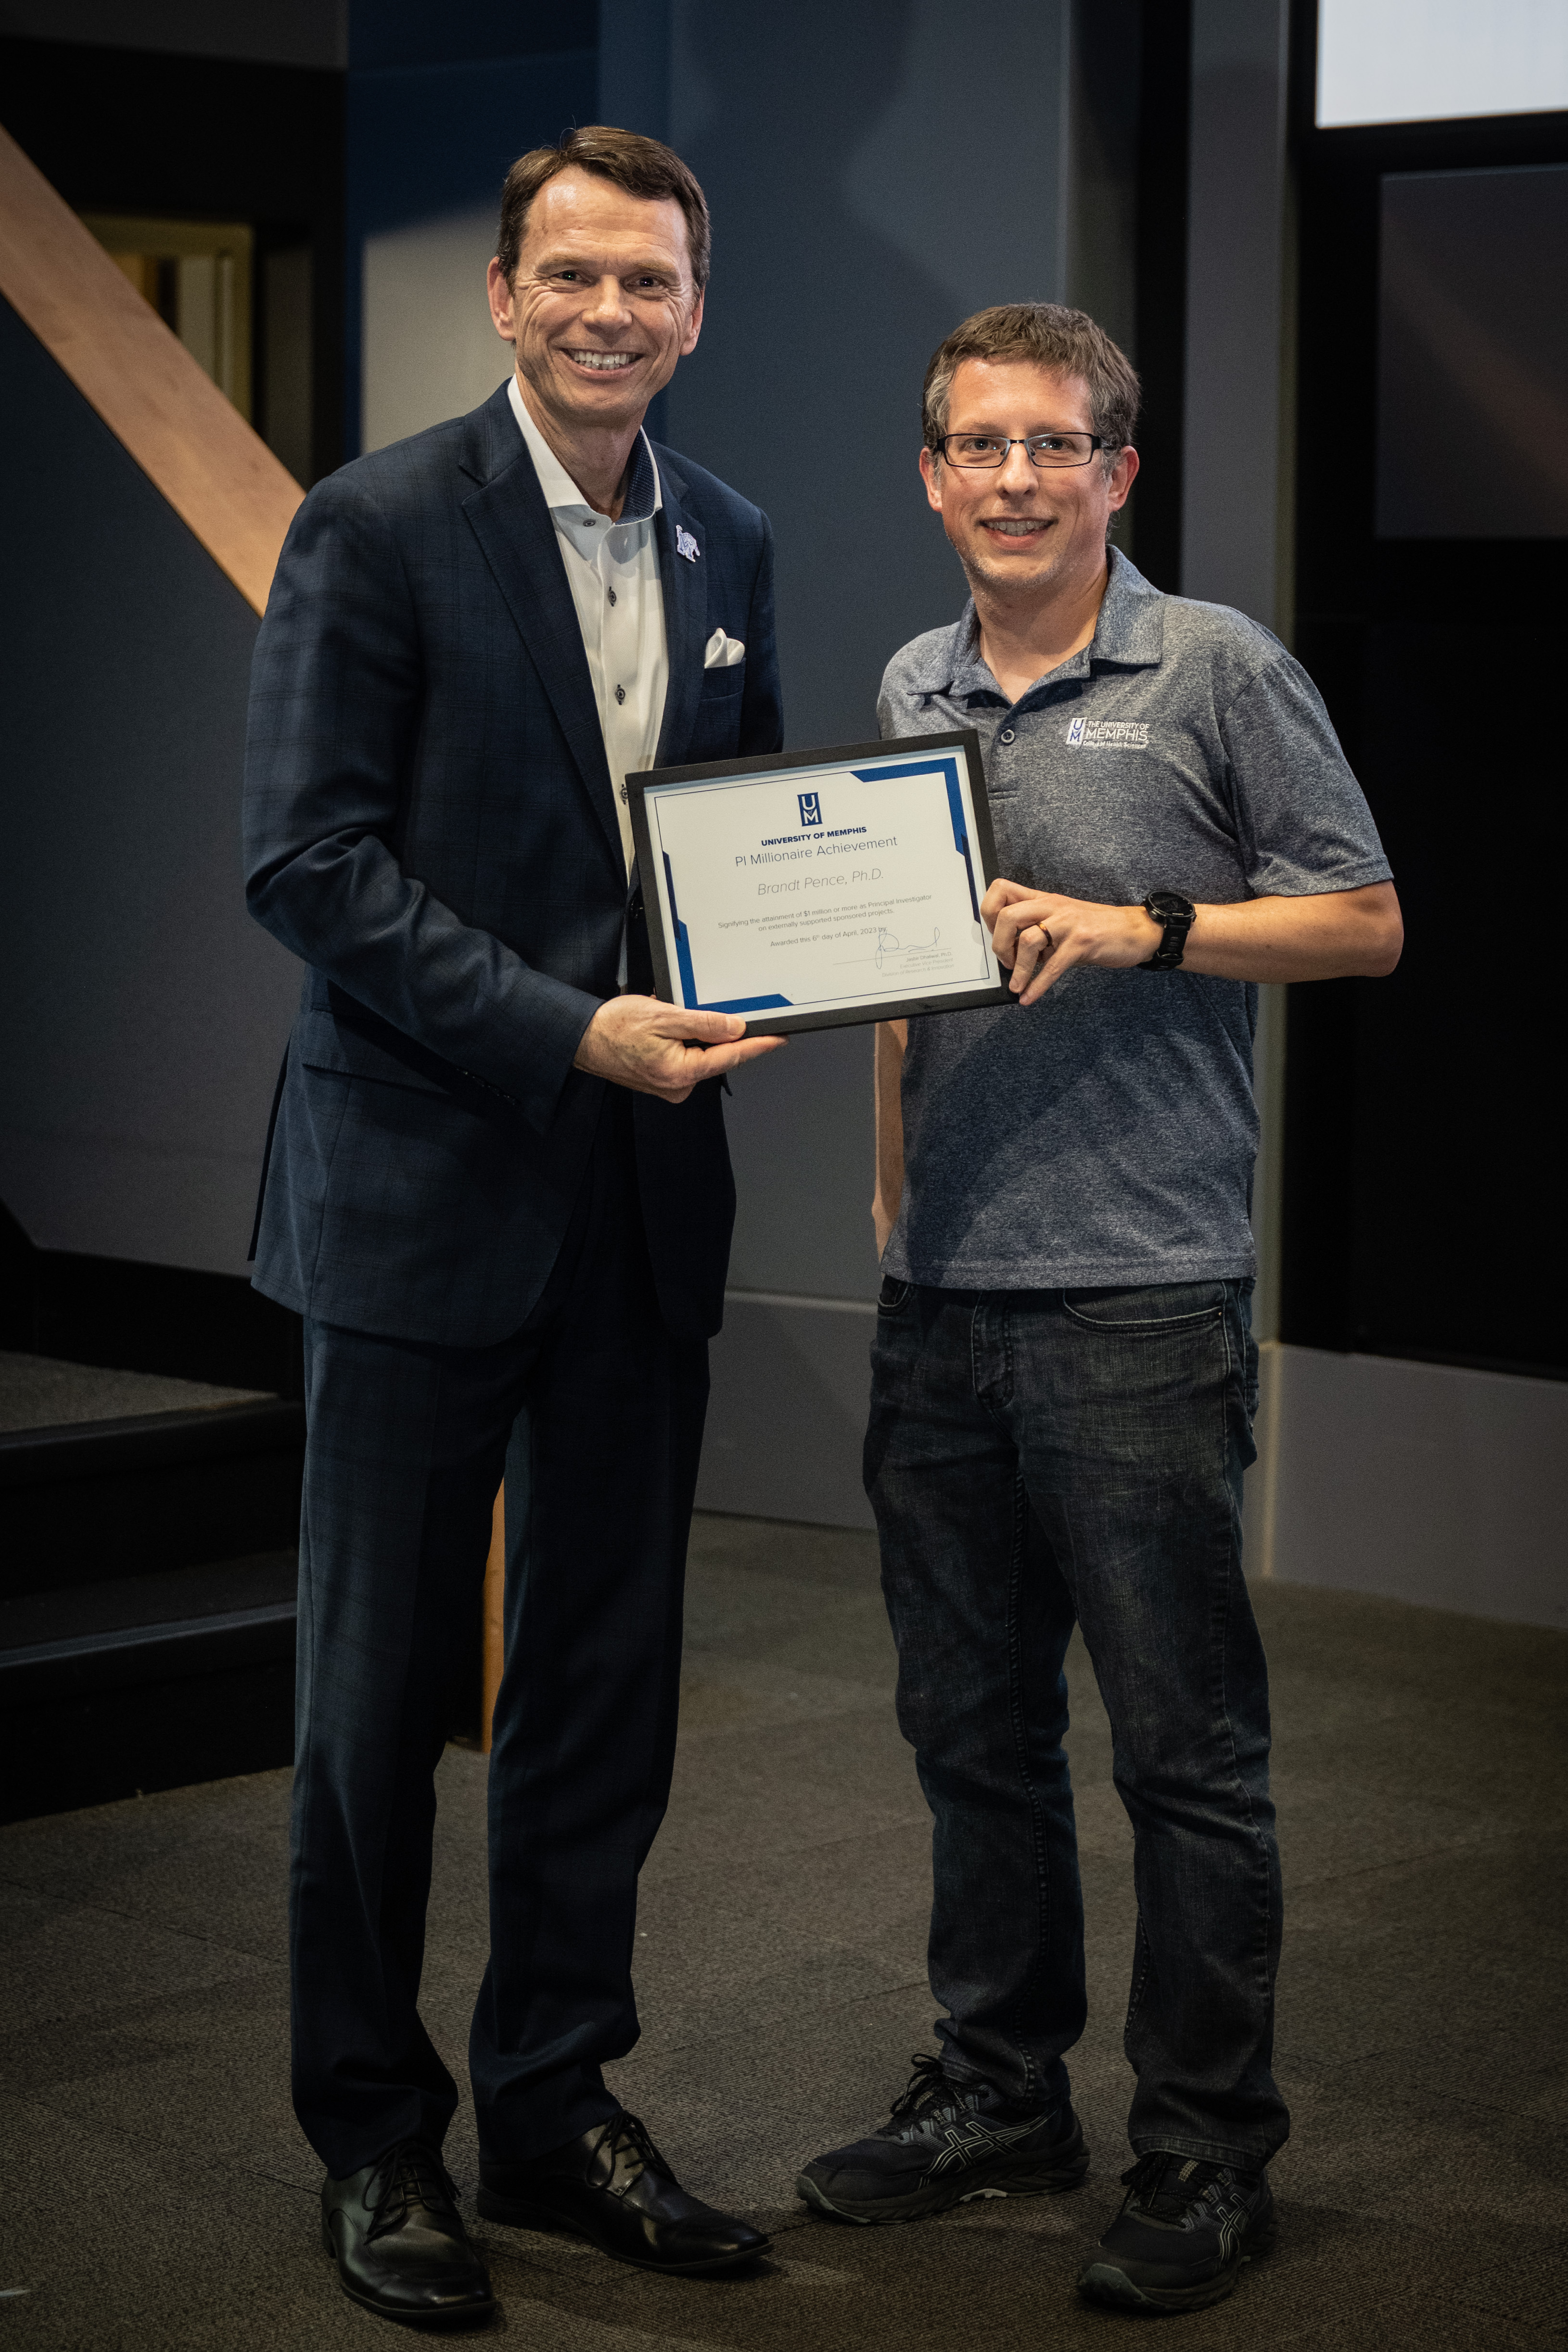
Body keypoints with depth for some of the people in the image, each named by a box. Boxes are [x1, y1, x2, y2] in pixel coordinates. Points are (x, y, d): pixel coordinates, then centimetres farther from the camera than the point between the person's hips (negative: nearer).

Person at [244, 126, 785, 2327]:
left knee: (609, 1678, 11)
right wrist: (568, 1031, -20)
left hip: (644, 1194, 5)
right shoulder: (380, 525, -8)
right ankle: (376, 2143, 18)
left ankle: (558, 2104, 26)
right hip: (427, 1180, -5)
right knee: (384, 1684, 4)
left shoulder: (729, 544, 10)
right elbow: (306, 859, -14)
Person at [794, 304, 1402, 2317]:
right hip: (939, 1297, 6)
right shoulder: (911, 691, 14)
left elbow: (1365, 922, -2)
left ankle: (1206, 2149, 9)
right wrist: (895, 1182, 15)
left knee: (1184, 1741, -1)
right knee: (971, 1724, 13)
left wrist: (1142, 927, -14)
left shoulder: (1216, 671, -2)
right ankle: (999, 2091, 26)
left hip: (1140, 1295, -6)